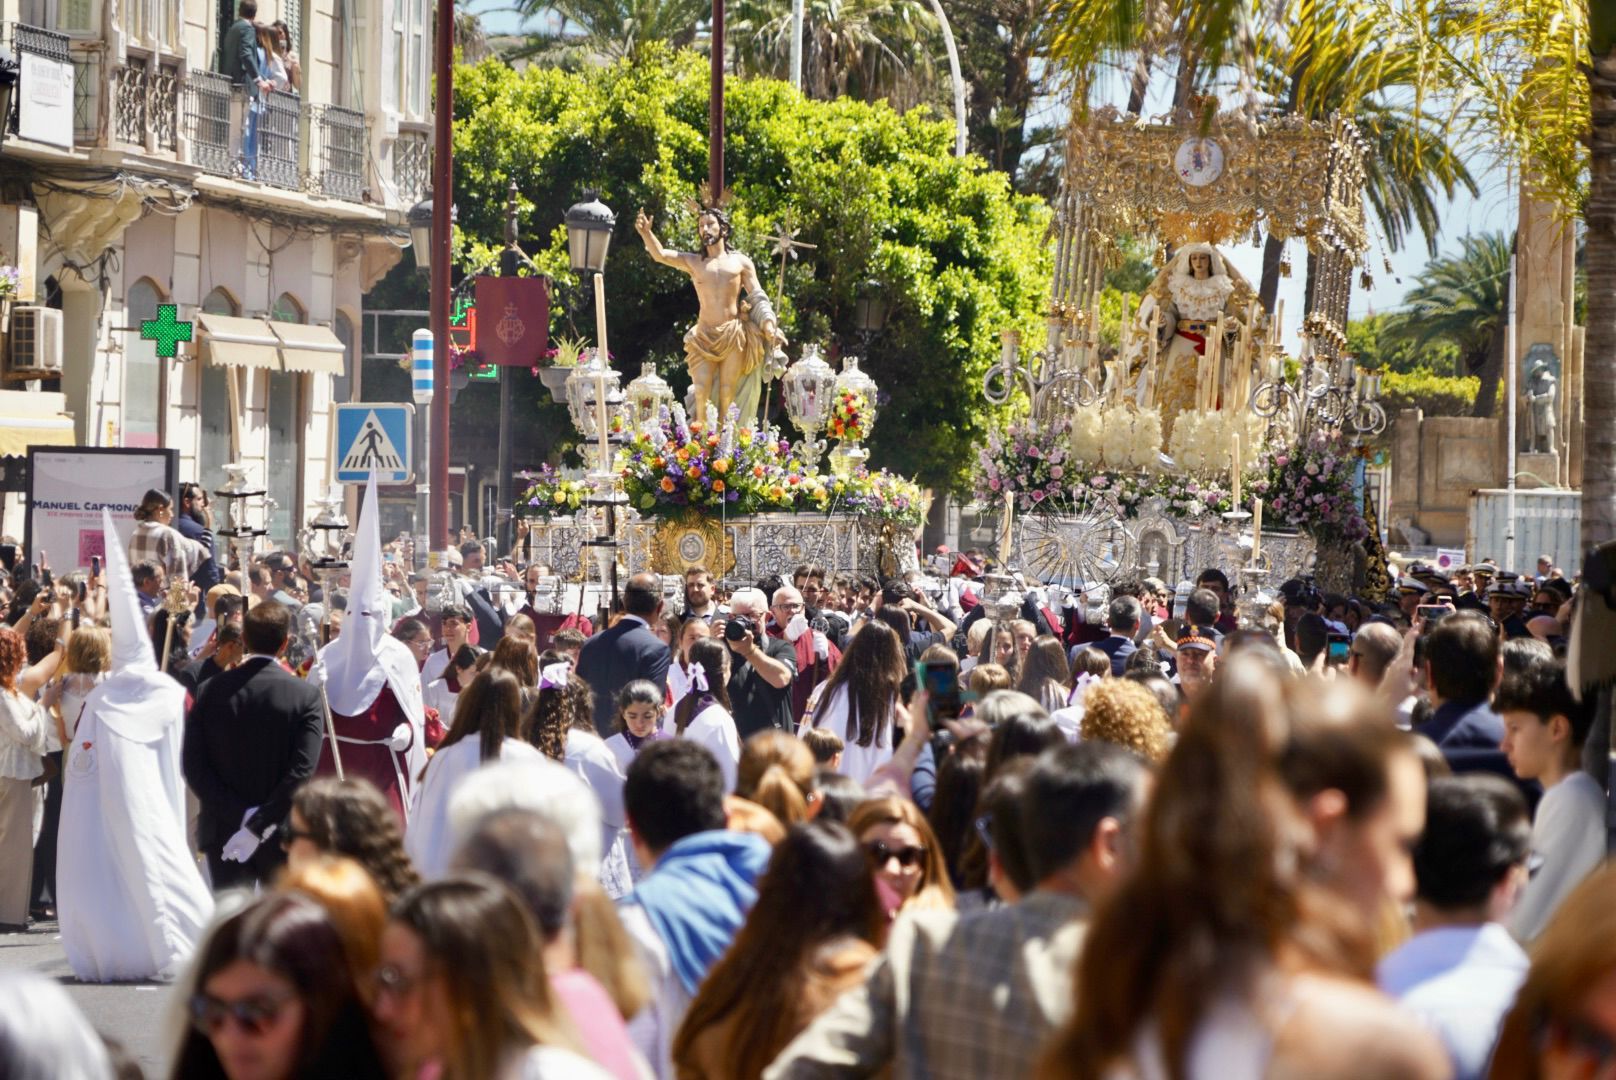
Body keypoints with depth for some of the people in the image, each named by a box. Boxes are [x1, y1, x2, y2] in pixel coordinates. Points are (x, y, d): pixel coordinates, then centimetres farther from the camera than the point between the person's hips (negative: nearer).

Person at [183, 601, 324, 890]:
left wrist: (240, 816, -10)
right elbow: (301, 773, -18)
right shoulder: (306, 696, -9)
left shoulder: (211, 691, -2)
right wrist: (257, 827, -17)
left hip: (224, 833, 1)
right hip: (283, 835, -1)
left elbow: (194, 766, -7)